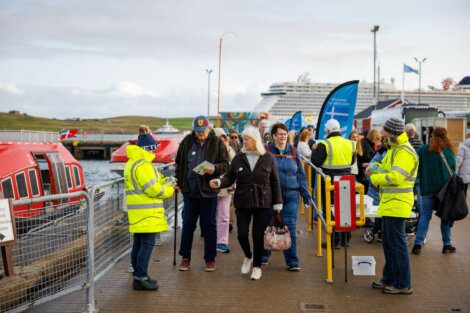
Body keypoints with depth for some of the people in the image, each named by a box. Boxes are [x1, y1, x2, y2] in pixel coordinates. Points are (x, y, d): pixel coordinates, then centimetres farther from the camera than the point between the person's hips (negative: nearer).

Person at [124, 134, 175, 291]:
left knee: (138, 243, 14)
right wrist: (169, 189, -2)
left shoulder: (132, 163, 18)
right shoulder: (142, 165, -17)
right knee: (147, 244, -7)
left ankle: (139, 275, 23)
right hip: (147, 214, -11)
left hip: (138, 213, 11)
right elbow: (154, 190, -18)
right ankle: (140, 278, -5)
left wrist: (165, 182, 7)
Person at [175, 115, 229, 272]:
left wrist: (215, 168, -21)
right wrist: (179, 182, 7)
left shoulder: (217, 143, -3)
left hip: (208, 190, -2)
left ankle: (210, 259, 16)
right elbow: (179, 163, 11)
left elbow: (225, 164, -2)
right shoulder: (187, 142, 2)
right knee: (188, 224, 9)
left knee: (208, 225, 6)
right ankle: (185, 257, 21)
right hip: (189, 189, 2)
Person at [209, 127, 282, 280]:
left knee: (258, 235, 3)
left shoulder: (268, 158, -2)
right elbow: (230, 177, 3)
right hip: (242, 202, 1)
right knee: (242, 233, -2)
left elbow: (274, 182, 1)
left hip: (263, 203, -1)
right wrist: (219, 182, -19)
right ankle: (248, 256, 29)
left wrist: (277, 204, 1)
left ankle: (257, 266, 22)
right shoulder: (238, 158, 1)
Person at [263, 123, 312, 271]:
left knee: (290, 228, -1)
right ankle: (263, 257, 27)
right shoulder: (267, 151, 0)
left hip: (291, 196, 1)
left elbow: (301, 174, 10)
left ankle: (292, 262, 5)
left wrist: (306, 195, 6)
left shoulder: (293, 152, 8)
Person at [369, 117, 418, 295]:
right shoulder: (394, 149, 18)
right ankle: (389, 278, 27)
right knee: (388, 243, 16)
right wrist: (376, 170, 4)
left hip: (397, 203, -10)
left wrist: (374, 177, -12)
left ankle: (403, 284, 3)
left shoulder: (404, 152, -16)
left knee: (397, 243, -5)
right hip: (389, 203, 10)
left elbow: (395, 177, -24)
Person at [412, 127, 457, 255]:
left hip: (427, 188, 0)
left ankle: (418, 244, -2)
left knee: (425, 216, 6)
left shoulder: (423, 149, -6)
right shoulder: (449, 151, -5)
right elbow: (453, 170, 3)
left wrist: (422, 177, 12)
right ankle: (447, 244, 18)